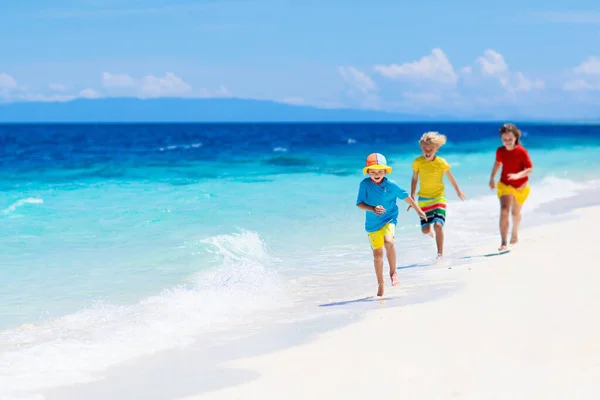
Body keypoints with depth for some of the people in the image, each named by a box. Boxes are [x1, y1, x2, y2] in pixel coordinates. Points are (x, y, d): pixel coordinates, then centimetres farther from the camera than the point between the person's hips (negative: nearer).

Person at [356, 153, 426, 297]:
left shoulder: (391, 185, -11)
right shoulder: (365, 184, -11)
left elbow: (406, 197, 2)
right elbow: (359, 203, -11)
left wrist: (418, 210, 12)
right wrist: (372, 209, -29)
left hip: (389, 220, -2)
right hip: (372, 224, 2)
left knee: (388, 241, -31)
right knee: (377, 254, 11)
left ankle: (393, 272, -10)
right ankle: (380, 283, 29)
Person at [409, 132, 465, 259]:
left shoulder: (441, 162, -12)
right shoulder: (418, 162, -9)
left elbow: (450, 177, 3)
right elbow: (414, 179, 5)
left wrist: (458, 191, 17)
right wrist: (412, 196, 3)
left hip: (439, 197, -2)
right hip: (423, 199, 2)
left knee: (438, 225, -20)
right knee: (425, 229, 3)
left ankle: (440, 253, -8)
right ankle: (430, 232, 42)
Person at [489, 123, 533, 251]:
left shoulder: (521, 151, -19)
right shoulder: (500, 151, -8)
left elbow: (530, 169, -21)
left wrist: (518, 175, -38)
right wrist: (492, 178, 17)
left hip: (520, 186, -1)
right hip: (505, 185, 1)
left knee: (515, 212, 19)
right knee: (504, 211, -21)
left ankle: (515, 233, 51)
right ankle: (503, 243, -25)